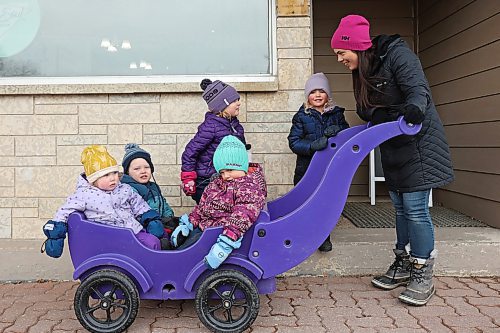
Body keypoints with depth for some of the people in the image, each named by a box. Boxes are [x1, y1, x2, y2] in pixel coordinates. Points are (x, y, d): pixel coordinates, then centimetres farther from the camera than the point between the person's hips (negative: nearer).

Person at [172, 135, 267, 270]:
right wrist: (187, 223, 4)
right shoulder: (217, 181, 10)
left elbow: (242, 217, -30)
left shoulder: (251, 186, -17)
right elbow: (202, 205, 17)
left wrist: (225, 245, -41)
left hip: (221, 233, -9)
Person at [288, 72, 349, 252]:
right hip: (307, 169, -2)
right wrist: (312, 146, -23)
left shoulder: (336, 114, 9)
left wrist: (338, 131, -15)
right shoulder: (301, 116, 2)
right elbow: (293, 142, -6)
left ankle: (323, 237, 22)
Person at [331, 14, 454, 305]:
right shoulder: (362, 71, 8)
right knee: (400, 205, 13)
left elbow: (418, 90, -26)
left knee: (415, 207, -8)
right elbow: (367, 112, 9)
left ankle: (423, 277, 4)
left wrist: (414, 107, -46)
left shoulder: (397, 55, -15)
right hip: (393, 146, 8)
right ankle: (403, 266, 25)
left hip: (418, 142, -8)